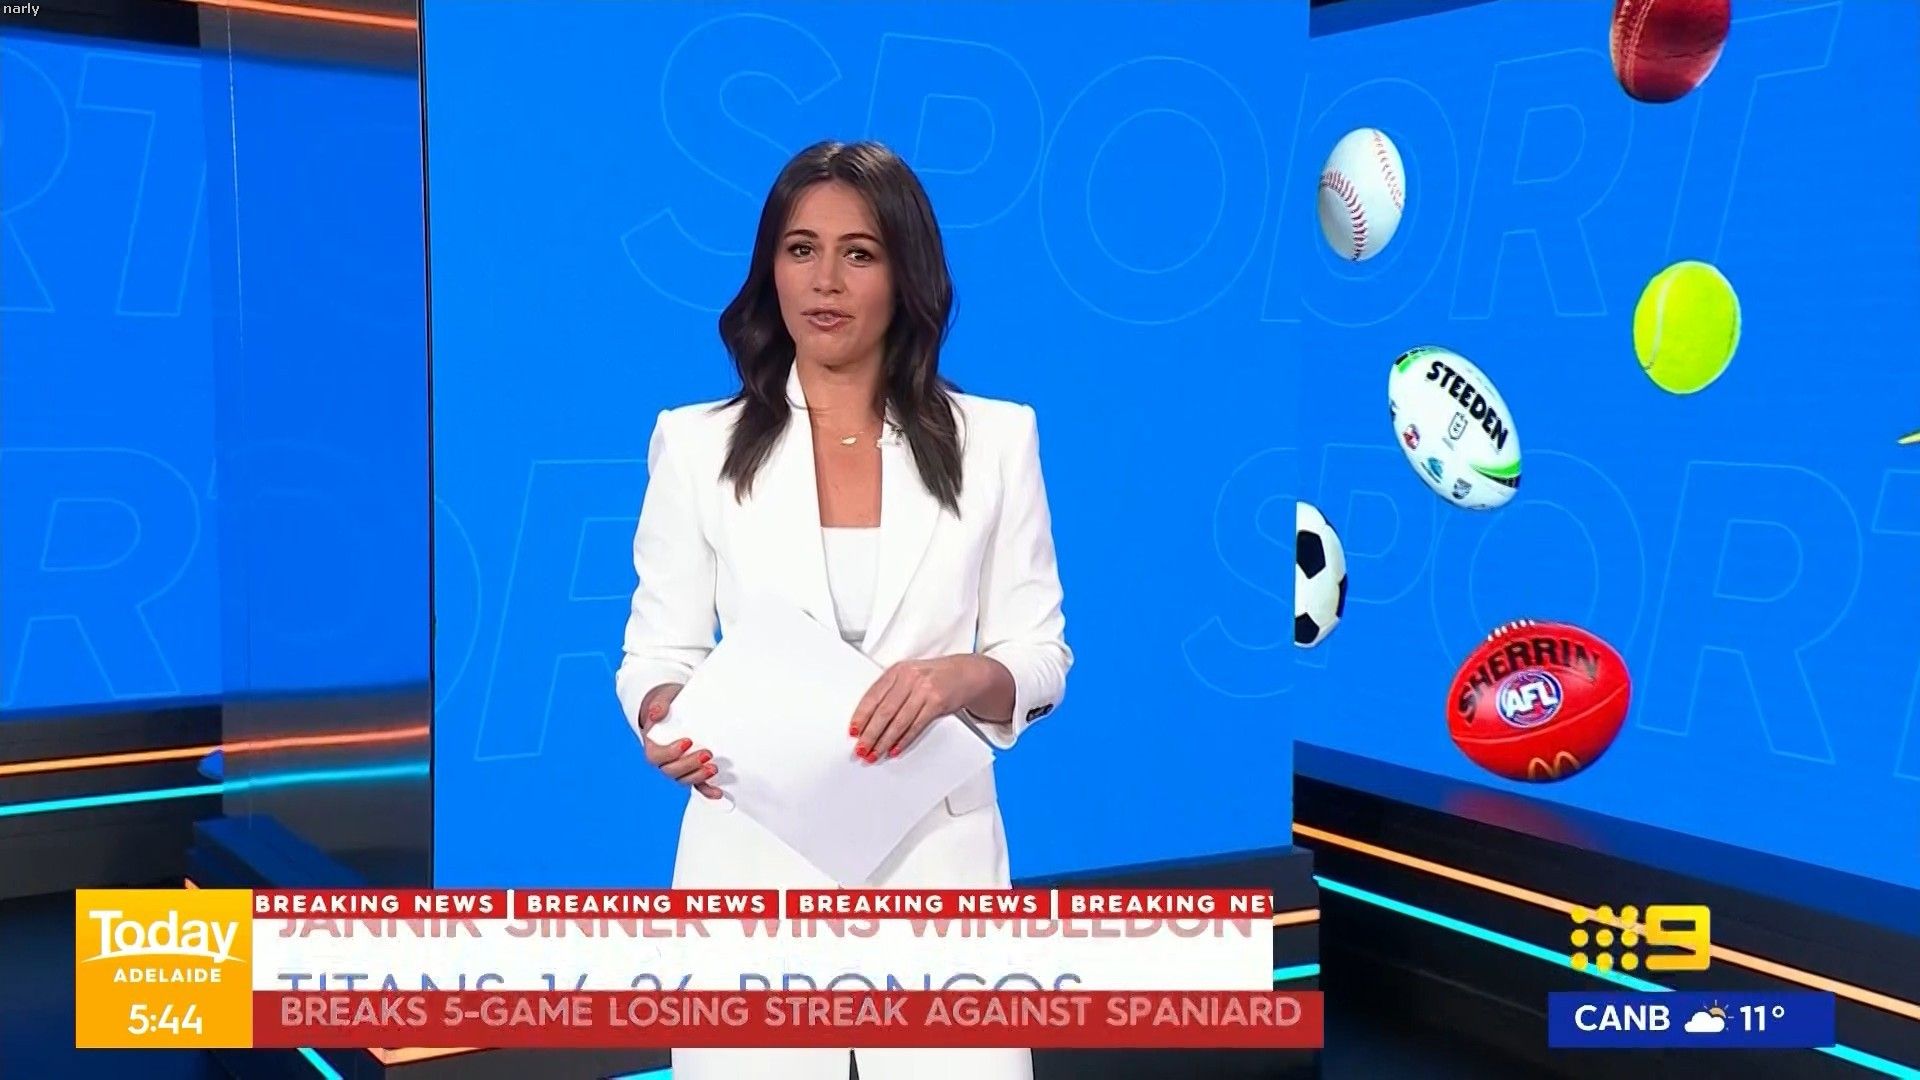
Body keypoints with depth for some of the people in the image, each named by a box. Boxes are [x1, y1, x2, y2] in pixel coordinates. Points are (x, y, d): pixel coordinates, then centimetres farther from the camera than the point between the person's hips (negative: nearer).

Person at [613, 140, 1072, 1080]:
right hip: (754, 859, 0)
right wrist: (666, 718, -18)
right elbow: (658, 652, 5)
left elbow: (1040, 656, 3)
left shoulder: (994, 439, 3)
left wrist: (962, 676, -18)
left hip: (935, 855, 0)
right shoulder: (696, 443, 3)